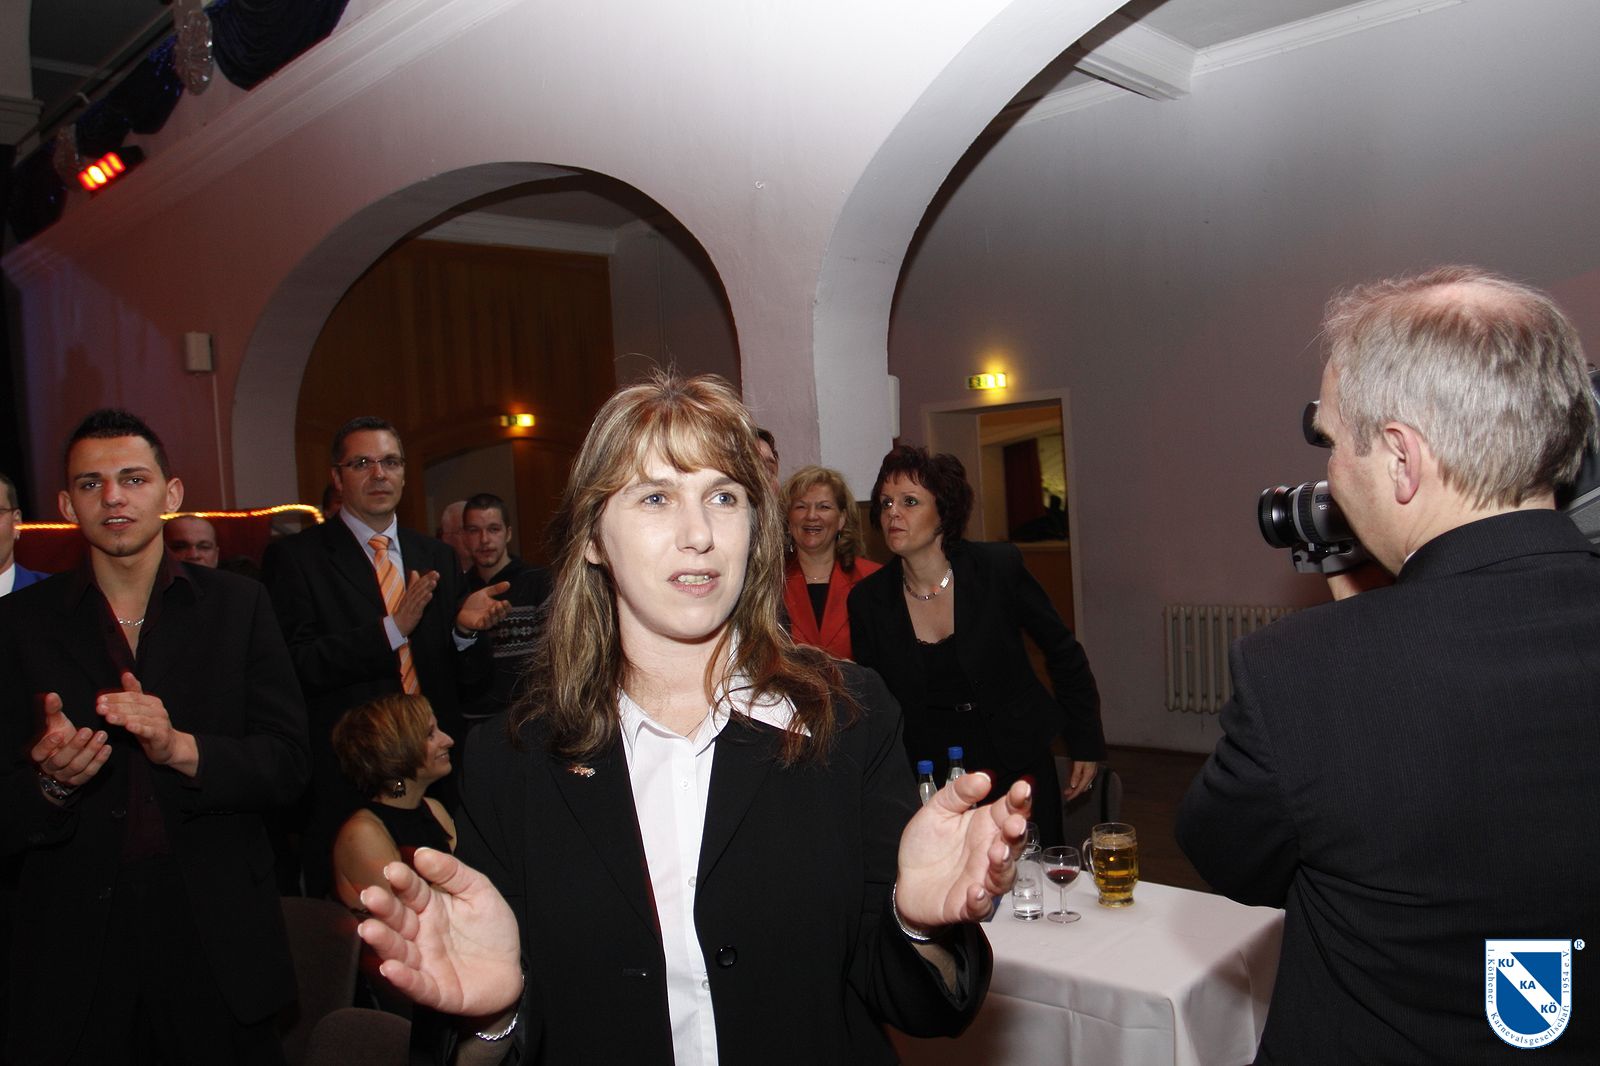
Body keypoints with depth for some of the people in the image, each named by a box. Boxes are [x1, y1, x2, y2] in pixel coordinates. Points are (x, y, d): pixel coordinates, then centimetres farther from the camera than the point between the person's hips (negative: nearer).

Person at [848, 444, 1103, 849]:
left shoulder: (1000, 568, -12)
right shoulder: (868, 600, -7)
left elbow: (1064, 653, 0)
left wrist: (1086, 744, 2)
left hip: (1019, 767, -1)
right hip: (932, 777, 1)